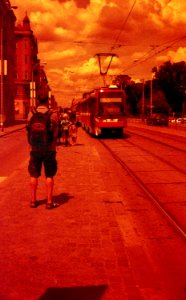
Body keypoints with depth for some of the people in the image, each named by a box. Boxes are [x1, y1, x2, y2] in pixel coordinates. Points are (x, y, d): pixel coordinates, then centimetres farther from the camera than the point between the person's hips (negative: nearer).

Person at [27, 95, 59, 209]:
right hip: (49, 149, -2)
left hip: (35, 149, 2)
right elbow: (55, 133, -6)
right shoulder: (53, 115, -9)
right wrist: (51, 145, 9)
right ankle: (49, 201, 6)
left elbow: (29, 131, 2)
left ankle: (33, 200, 17)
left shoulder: (31, 114, -4)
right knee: (49, 175, 6)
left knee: (34, 175, 11)